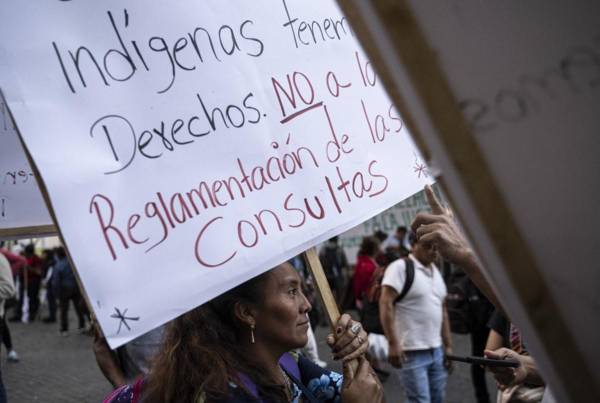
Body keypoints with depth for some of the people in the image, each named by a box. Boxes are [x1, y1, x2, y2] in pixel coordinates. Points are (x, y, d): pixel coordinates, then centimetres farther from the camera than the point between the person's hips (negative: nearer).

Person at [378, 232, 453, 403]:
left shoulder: (436, 271, 16)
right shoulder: (400, 268, -10)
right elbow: (385, 304, -16)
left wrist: (448, 345, 17)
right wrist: (393, 343, -22)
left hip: (437, 351, 8)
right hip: (411, 353, -8)